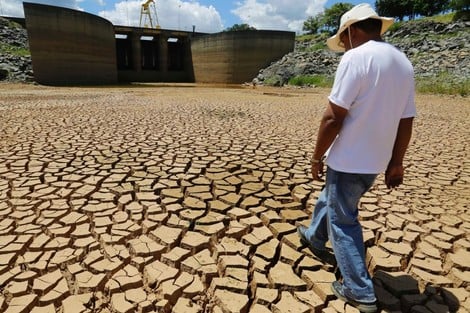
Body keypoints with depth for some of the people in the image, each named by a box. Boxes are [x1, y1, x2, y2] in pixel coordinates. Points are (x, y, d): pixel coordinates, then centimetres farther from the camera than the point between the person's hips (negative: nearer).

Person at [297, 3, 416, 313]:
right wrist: (396, 163, 16)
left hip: (349, 159, -8)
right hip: (376, 160, 9)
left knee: (343, 222, 7)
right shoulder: (404, 63, 8)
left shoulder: (356, 57, -17)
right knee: (331, 199, 28)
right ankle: (315, 238, 50)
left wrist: (317, 156, -10)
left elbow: (334, 117, -21)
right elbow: (406, 122, 9)